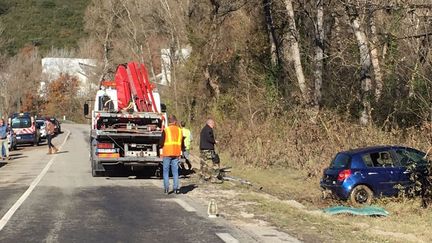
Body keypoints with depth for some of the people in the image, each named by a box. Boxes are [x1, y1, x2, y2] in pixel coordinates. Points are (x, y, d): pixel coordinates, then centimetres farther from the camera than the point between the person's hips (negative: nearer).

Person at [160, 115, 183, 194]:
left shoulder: (166, 130, -8)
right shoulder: (180, 130, 5)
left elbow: (161, 143, -7)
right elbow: (181, 143, 11)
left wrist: (160, 145, 14)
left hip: (167, 153, -3)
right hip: (176, 154, 3)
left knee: (166, 171, 5)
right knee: (175, 171, 9)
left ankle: (166, 188, 1)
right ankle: (176, 188, 3)